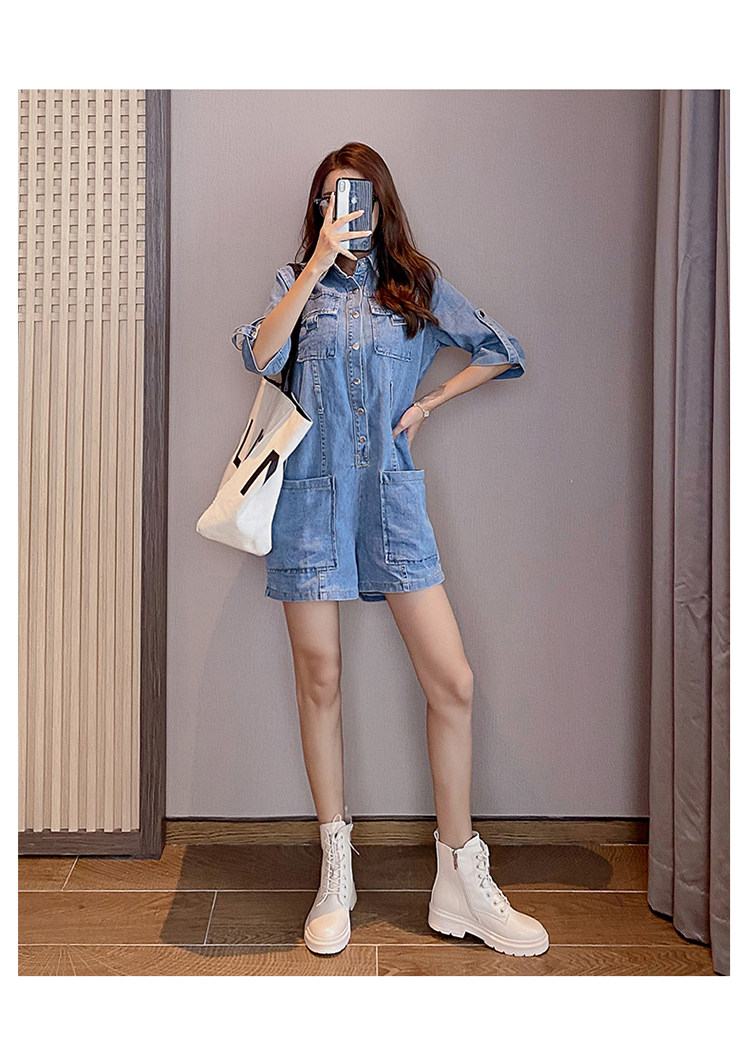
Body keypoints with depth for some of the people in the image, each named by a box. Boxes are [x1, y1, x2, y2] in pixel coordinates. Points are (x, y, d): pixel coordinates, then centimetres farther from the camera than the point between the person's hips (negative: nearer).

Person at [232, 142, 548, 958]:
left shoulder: (417, 284, 12)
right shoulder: (299, 284, 10)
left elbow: (501, 353, 16)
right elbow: (260, 354, -10)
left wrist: (430, 403, 6)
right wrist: (320, 261, -11)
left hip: (390, 494, 1)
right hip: (311, 493, 0)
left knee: (453, 682, -6)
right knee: (320, 682, 4)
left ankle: (461, 881, 11)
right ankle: (336, 875, 20)